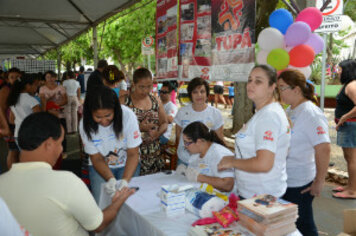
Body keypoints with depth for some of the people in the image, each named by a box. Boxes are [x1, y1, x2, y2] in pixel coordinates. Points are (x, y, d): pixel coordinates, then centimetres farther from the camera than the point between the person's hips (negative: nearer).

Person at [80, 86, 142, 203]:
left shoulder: (127, 116, -24)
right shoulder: (85, 125, -18)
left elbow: (132, 154, -17)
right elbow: (97, 159, -10)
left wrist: (125, 180, -31)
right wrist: (110, 179, -28)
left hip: (127, 165, 0)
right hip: (100, 166, 1)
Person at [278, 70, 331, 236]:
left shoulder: (311, 113, -19)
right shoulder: (289, 111, 8)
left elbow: (323, 149, -25)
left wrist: (319, 182, -20)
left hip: (299, 184, -8)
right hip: (284, 180, 8)